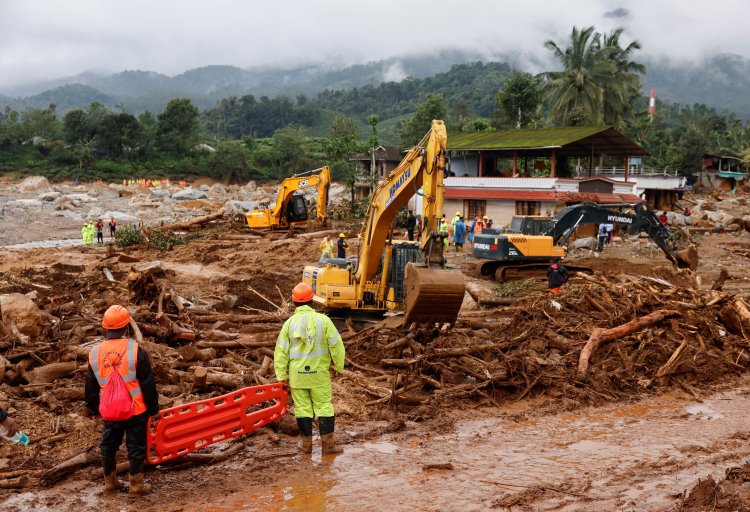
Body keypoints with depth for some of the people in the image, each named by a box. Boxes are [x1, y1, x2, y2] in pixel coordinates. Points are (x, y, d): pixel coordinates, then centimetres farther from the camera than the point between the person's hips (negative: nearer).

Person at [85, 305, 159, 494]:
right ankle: (136, 484, 16)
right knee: (136, 446, 9)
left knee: (109, 445, 20)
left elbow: (91, 388, 10)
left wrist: (94, 408, 25)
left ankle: (110, 481, 31)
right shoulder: (135, 350, -15)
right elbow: (148, 384, -11)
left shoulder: (95, 353, -2)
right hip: (136, 410, -3)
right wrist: (153, 408, 0)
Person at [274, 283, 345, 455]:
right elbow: (336, 345, -5)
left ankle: (306, 444, 14)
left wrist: (282, 375, 5)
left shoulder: (289, 323, -3)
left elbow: (281, 351, -1)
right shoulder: (323, 320, -7)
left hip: (297, 374, 1)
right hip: (319, 373, -1)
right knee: (324, 407, 6)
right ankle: (327, 444, 6)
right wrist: (339, 366, 8)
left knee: (302, 408, 9)